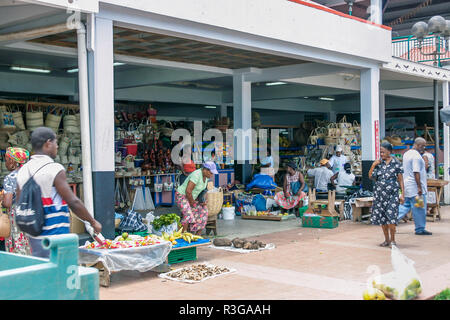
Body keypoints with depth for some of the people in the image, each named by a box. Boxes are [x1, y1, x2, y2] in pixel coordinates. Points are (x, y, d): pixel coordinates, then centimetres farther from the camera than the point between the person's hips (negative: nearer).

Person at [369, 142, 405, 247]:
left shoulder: (396, 163, 0)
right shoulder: (378, 163, 8)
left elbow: (400, 180, 1)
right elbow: (371, 176, 8)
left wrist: (402, 194, -3)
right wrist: (373, 166, -5)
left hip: (392, 194, -4)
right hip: (379, 194, 4)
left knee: (391, 217, -12)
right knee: (382, 218, 5)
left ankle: (393, 240, 2)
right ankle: (387, 239, 18)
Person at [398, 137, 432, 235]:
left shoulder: (406, 154, 14)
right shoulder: (416, 156, -16)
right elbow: (416, 172, -22)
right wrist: (419, 187, -22)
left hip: (407, 186, 9)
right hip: (415, 186, -9)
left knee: (406, 205, 15)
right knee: (419, 209, 0)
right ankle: (420, 229, 7)